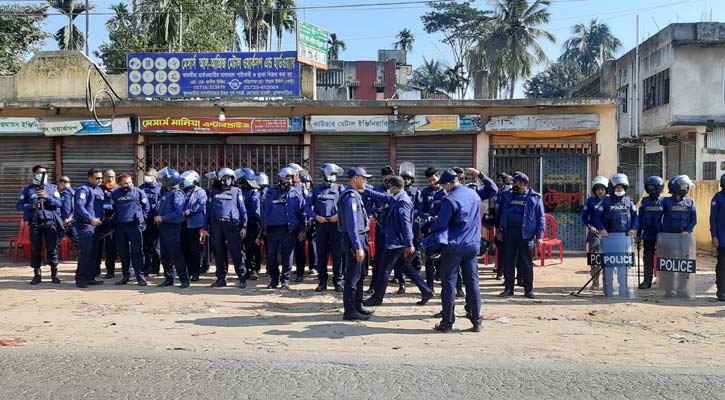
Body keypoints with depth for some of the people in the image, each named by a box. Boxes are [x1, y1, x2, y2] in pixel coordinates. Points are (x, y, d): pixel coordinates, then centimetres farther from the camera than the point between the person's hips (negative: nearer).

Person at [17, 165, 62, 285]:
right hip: (34, 223, 0)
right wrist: (31, 206, -16)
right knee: (35, 249, 4)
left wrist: (47, 197, -18)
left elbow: (59, 203, -3)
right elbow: (19, 206, 1)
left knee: (52, 248, -1)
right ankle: (37, 274, 12)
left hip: (50, 222, 0)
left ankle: (54, 274, 6)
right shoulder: (28, 189, 8)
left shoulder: (52, 188, 8)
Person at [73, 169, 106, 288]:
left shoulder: (99, 190, 18)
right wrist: (91, 219, -26)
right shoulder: (83, 189, -8)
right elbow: (79, 206, -20)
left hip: (96, 225, 8)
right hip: (85, 225, -8)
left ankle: (90, 277, 16)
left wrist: (101, 219, 11)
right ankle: (80, 278, -6)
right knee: (85, 252, -11)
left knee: (93, 253, 10)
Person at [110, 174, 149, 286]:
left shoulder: (139, 192, 1)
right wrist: (115, 221, 10)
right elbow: (112, 208, 16)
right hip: (120, 226, 4)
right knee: (123, 252, 9)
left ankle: (140, 276, -3)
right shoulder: (115, 194, 9)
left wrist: (141, 218, 5)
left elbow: (146, 207, 7)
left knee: (137, 251, -6)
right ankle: (125, 276, 19)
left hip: (135, 225, -3)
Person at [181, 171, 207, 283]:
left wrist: (187, 212, -18)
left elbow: (200, 205, -16)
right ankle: (189, 272, 16)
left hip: (195, 224, -6)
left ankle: (195, 273, 4)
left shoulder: (200, 192, -1)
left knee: (194, 250, -3)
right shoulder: (183, 192, 17)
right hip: (183, 224, 6)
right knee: (184, 249, 7)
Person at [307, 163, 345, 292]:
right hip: (320, 224, 1)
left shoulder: (340, 189, 8)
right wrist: (316, 216, -9)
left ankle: (338, 281, 6)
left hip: (336, 224, -1)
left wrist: (339, 215, -15)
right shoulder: (316, 190, 11)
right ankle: (322, 281, 14)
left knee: (337, 254, -1)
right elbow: (307, 206, 6)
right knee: (321, 254, 6)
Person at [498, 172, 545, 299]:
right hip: (509, 232, 4)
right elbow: (503, 214, 18)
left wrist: (539, 236, -7)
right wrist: (500, 230, 10)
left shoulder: (535, 198, 1)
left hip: (526, 235, -4)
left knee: (526, 263, 1)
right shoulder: (510, 197, 14)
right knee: (508, 261, 5)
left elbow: (541, 218, 0)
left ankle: (528, 289, 12)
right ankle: (508, 288, 13)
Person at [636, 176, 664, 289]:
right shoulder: (645, 202, 6)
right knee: (648, 259, 5)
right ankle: (647, 281, 10)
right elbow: (640, 219, 10)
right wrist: (638, 235, 9)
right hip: (648, 235, 3)